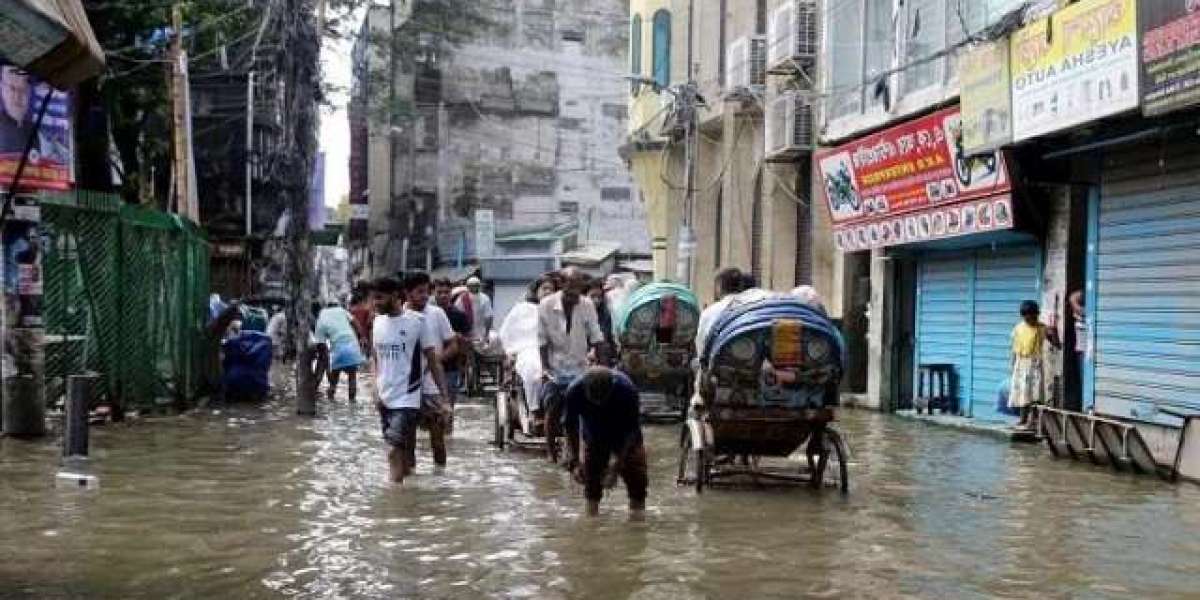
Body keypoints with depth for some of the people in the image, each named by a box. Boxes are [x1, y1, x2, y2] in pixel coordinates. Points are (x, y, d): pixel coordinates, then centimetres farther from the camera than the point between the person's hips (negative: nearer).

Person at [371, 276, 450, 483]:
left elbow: (433, 361, -5)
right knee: (402, 447, 14)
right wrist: (375, 387, 1)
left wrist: (444, 394, -6)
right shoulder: (378, 322, 7)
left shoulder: (418, 321, -9)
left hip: (407, 398, -5)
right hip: (385, 398, 5)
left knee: (395, 450, -14)